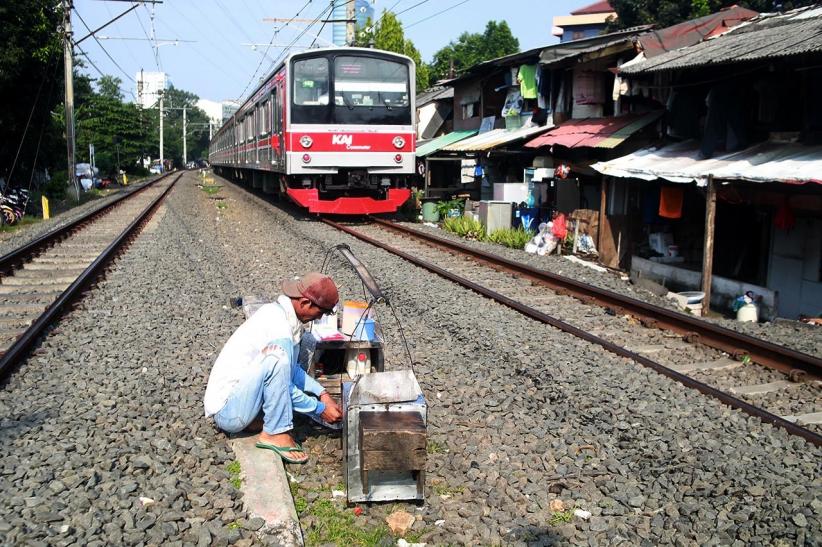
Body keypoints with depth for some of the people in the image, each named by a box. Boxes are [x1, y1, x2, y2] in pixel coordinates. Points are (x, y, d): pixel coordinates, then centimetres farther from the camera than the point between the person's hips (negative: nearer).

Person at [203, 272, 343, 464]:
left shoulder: (278, 312, 5)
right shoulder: (278, 326, -23)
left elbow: (291, 369, 17)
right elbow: (285, 388, -17)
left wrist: (322, 394, 8)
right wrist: (320, 409, -7)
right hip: (229, 413, -10)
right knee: (278, 357, -28)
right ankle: (275, 433, -17)